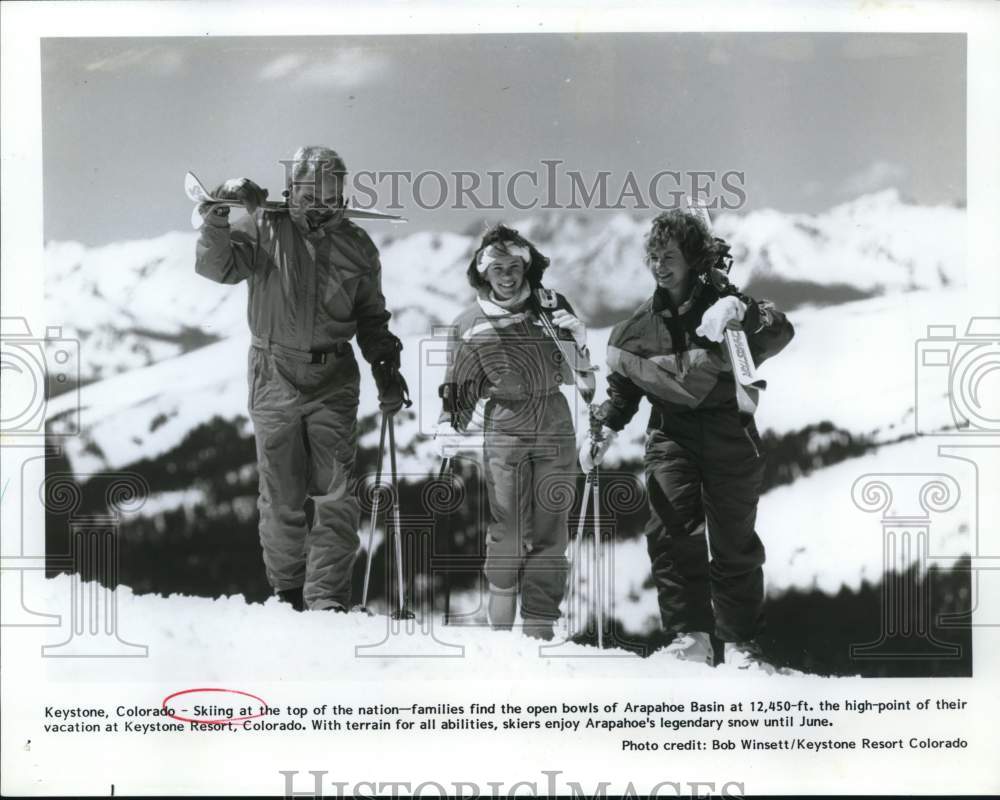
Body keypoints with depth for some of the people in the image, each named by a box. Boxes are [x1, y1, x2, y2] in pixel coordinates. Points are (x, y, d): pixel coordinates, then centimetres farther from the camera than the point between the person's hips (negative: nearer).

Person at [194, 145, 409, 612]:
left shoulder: (356, 248, 6)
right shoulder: (264, 229, -2)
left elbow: (371, 319, 16)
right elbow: (216, 267, -14)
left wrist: (386, 368, 5)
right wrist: (218, 218, -28)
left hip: (334, 381, 2)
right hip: (274, 379, -1)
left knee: (336, 493, -6)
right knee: (281, 495, 7)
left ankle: (326, 596, 0)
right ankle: (287, 590, 23)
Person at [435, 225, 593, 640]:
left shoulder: (551, 307, 5)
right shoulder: (470, 325, 2)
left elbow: (578, 373, 9)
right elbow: (460, 389, 11)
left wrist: (575, 338, -9)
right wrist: (449, 424, -5)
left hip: (555, 427, 2)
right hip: (505, 430, -2)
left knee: (550, 531, 2)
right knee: (509, 532, -8)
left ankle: (540, 626, 9)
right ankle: (501, 626, 5)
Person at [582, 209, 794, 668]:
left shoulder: (722, 302, 0)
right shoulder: (643, 322, 10)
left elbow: (780, 332, -15)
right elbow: (622, 387, 20)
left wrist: (744, 313, -31)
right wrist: (605, 431, 10)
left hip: (729, 434, -2)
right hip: (671, 436, 2)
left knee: (734, 542, 1)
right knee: (672, 533, -11)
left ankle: (740, 642, 11)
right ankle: (690, 636, -6)